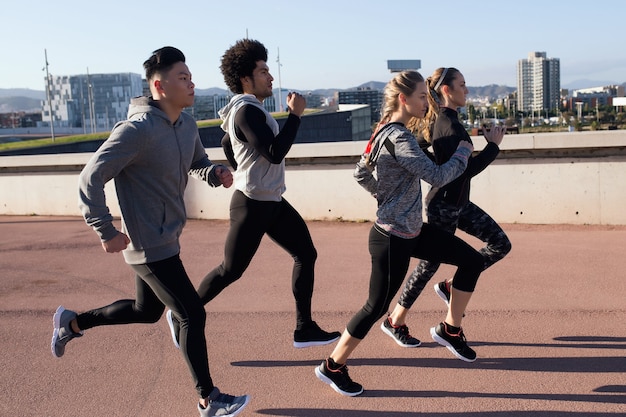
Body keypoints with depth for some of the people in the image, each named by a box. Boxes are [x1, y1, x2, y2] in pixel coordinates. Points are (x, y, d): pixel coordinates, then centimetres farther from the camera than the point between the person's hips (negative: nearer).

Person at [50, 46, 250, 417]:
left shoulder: (187, 124, 3)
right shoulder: (138, 129, -22)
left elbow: (197, 162, 20)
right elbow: (91, 179, -20)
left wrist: (216, 173, -2)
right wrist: (107, 232, -19)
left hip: (167, 238, 9)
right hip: (149, 244, -9)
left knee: (147, 311, 24)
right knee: (193, 315, -3)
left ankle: (72, 323, 43)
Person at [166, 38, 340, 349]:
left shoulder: (248, 109, 11)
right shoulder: (247, 111, -20)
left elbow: (227, 143, 25)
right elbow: (275, 153, -27)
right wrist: (295, 114, -21)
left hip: (272, 202, 10)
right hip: (252, 205, -10)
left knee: (306, 254, 7)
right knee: (231, 271, 3)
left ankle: (304, 329, 13)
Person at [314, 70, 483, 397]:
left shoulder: (387, 132, 8)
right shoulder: (398, 137, -22)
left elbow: (361, 173, 16)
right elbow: (437, 177, -27)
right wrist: (463, 152, -10)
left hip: (411, 230, 10)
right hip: (392, 238, -10)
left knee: (472, 260, 10)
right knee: (376, 307, 2)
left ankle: (450, 329, 25)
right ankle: (332, 367, 20)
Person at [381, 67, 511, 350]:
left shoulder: (442, 119, 8)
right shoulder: (447, 124, -22)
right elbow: (468, 169, -25)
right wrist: (493, 145, -15)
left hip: (458, 203, 10)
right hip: (444, 206, -10)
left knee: (500, 244, 8)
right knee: (430, 263, 2)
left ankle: (450, 286, 18)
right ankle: (395, 321, 18)